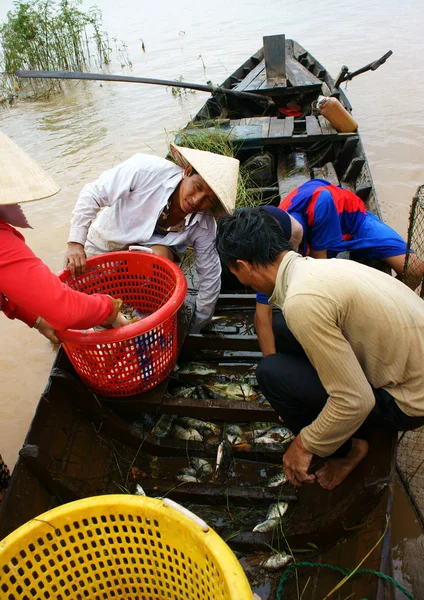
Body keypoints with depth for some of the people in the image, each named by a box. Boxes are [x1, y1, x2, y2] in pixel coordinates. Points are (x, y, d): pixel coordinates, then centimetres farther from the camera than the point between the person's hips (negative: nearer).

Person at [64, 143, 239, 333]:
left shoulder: (204, 226, -25)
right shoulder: (146, 169, -33)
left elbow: (210, 277, -15)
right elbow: (93, 194, -25)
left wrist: (194, 329, -8)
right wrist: (75, 244, -33)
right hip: (105, 242, 0)